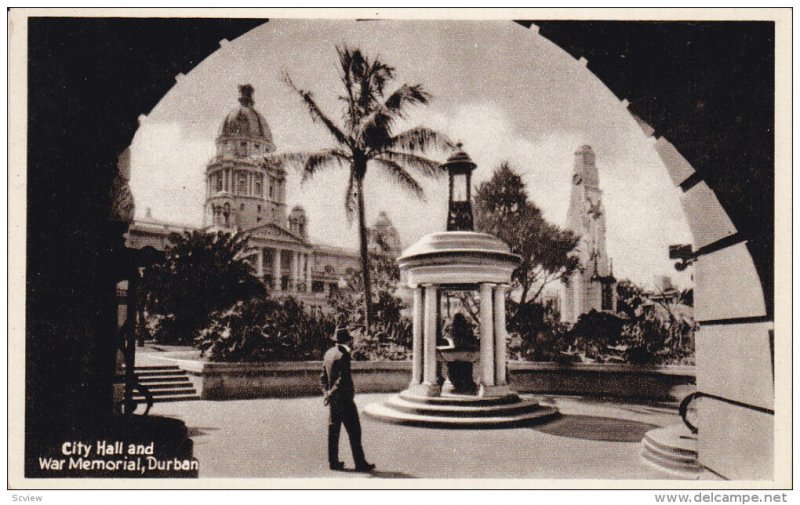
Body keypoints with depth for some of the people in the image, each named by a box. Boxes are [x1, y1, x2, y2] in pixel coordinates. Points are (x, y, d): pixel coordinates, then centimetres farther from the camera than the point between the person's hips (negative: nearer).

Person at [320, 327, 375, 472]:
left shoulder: (328, 353, 10)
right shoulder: (343, 354, -16)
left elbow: (323, 377, 15)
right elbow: (343, 378, -22)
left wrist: (327, 392, 9)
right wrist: (331, 394, -18)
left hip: (333, 399, 9)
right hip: (344, 398, -9)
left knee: (333, 430, 12)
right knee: (354, 430, -3)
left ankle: (333, 461, 17)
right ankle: (360, 463, 0)